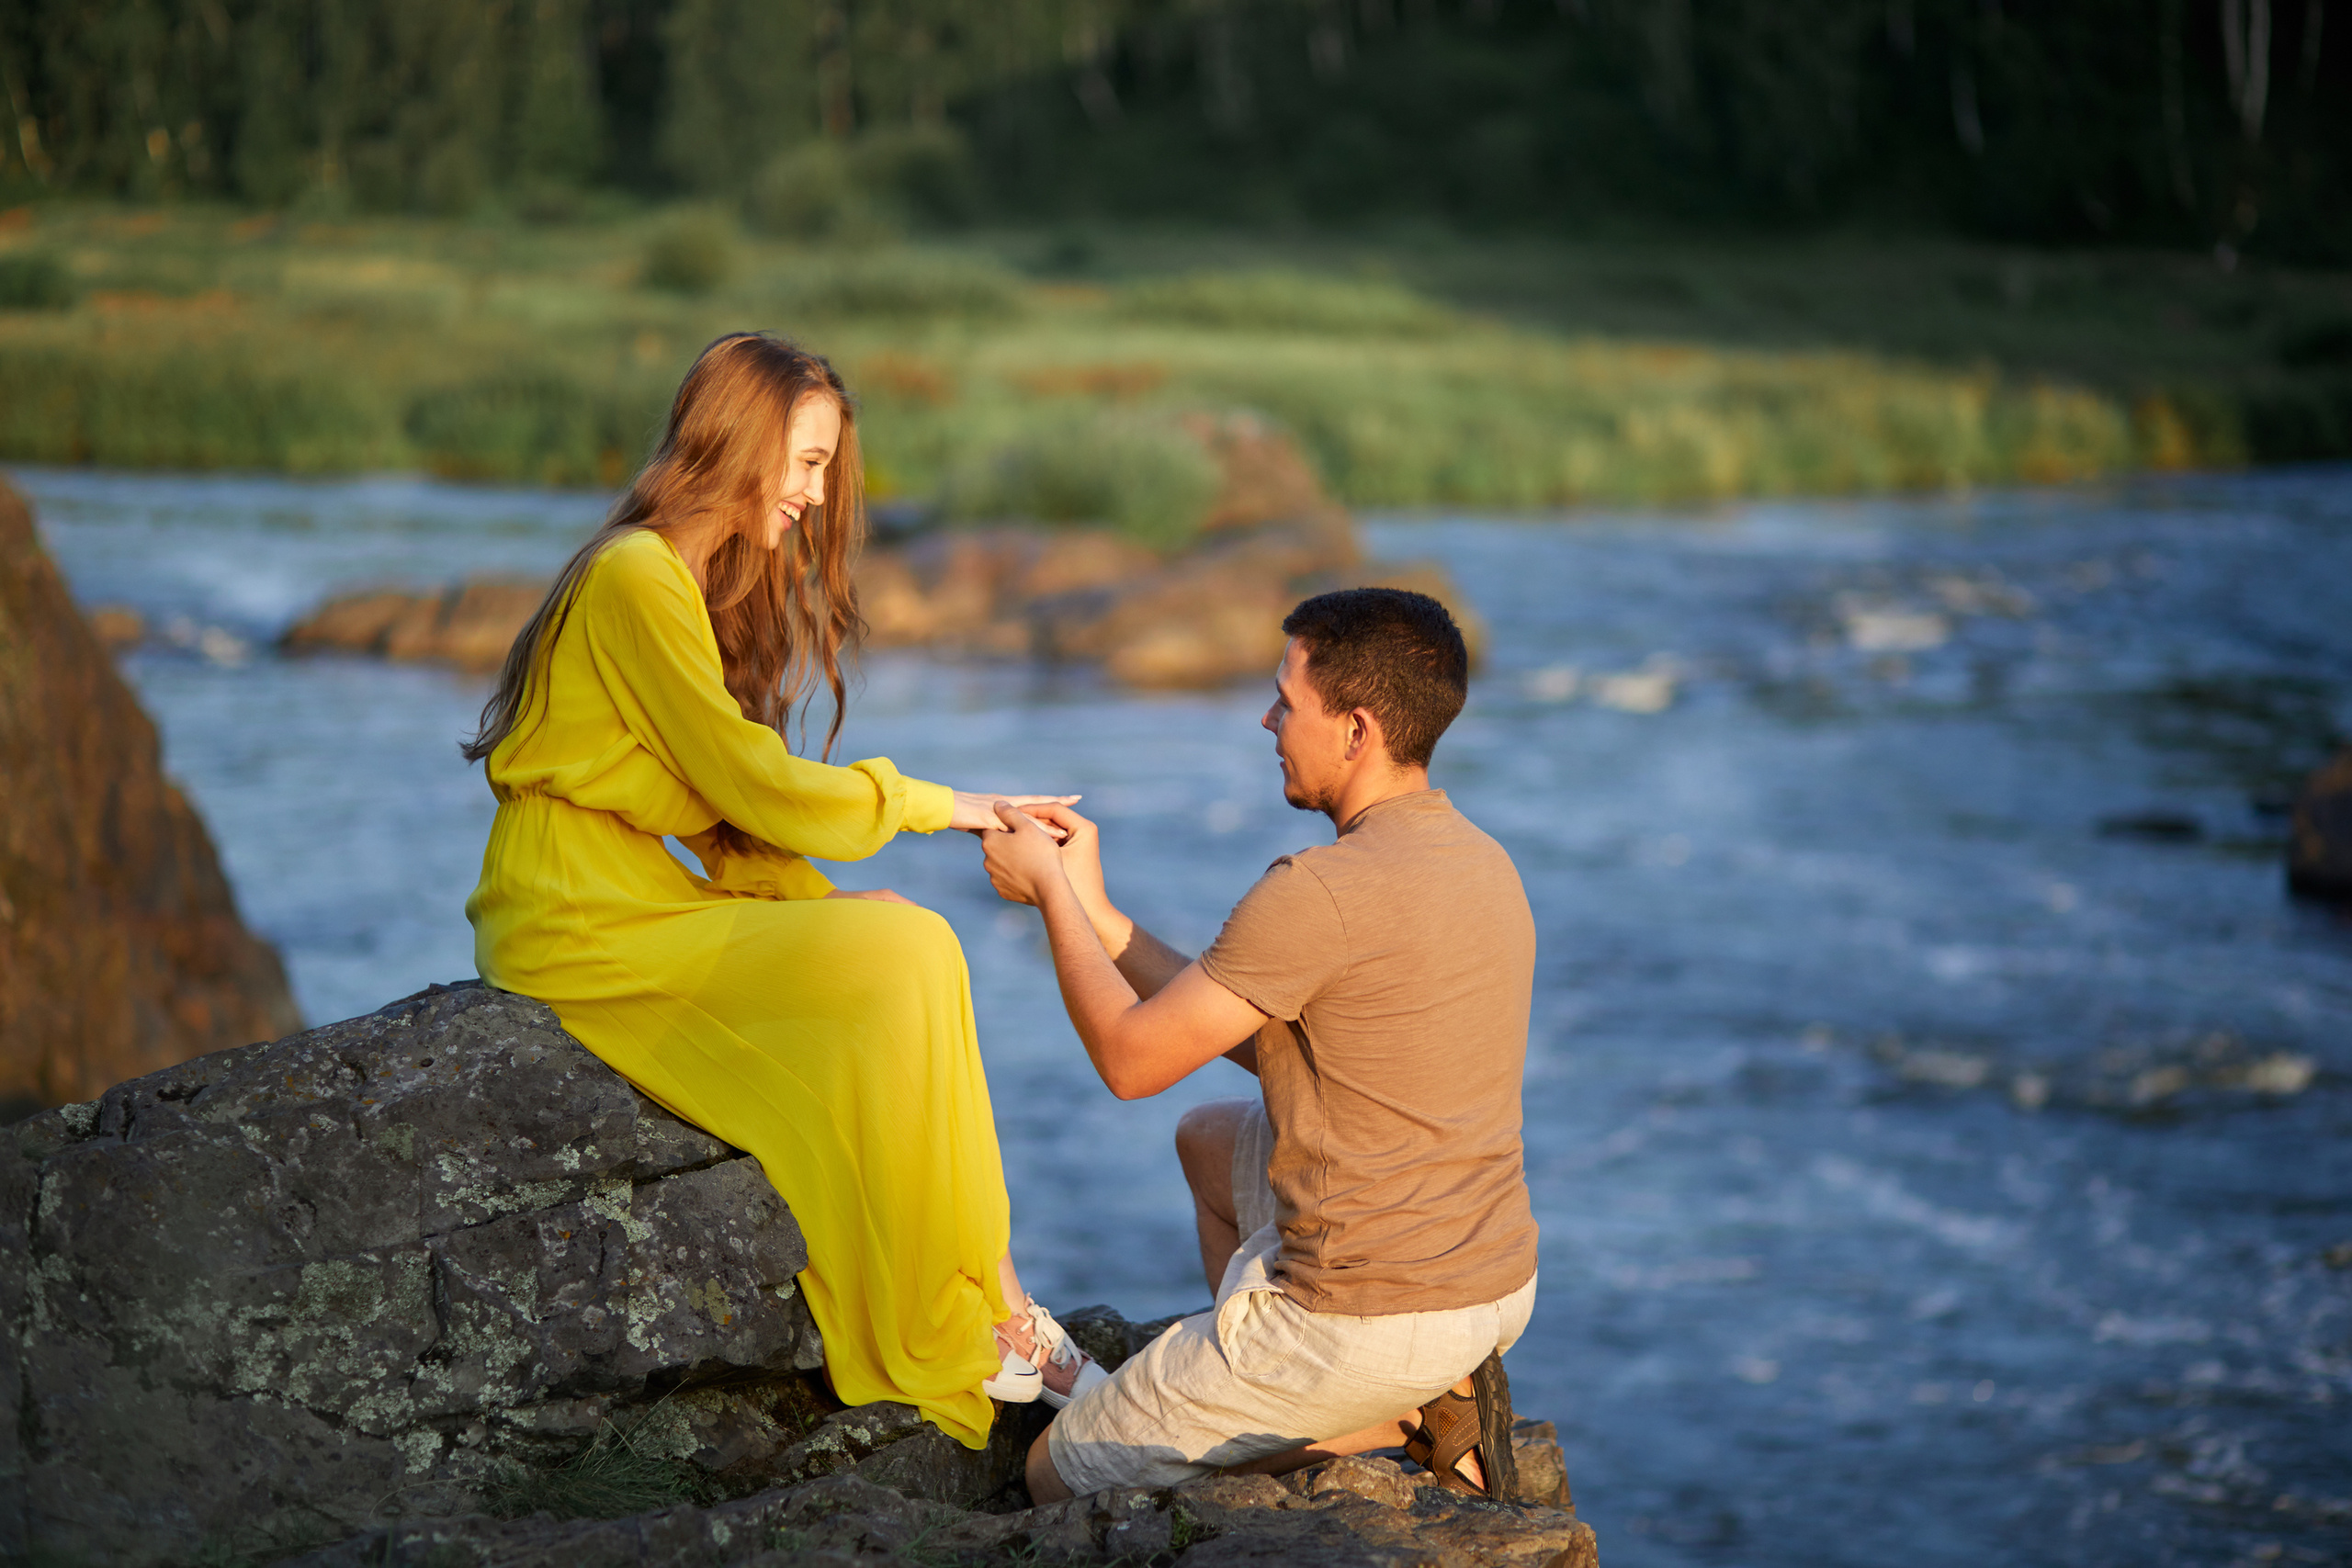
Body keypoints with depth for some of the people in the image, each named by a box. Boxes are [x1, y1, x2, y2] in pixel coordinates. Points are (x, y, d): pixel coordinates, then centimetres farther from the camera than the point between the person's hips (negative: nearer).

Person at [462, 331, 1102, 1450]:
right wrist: (933, 804, -5)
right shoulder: (638, 579, -16)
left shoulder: (698, 581, 17)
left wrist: (820, 901, -2)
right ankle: (974, 1333, -11)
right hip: (576, 928, -9)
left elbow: (725, 809, 14)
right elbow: (754, 784, -16)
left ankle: (992, 1305, -12)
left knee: (907, 947, -9)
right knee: (899, 966, -19)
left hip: (644, 900, 9)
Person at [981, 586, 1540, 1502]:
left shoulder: (1324, 892, -22)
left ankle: (1394, 1421, -3)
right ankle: (1422, 1399, 14)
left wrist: (1051, 890, 2)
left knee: (1058, 1478, 11)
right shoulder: (1483, 863, 7)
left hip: (1366, 1319, -8)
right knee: (1210, 1139, 33)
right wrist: (1093, 909, 13)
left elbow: (1131, 1060, -11)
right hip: (1501, 1284, 8)